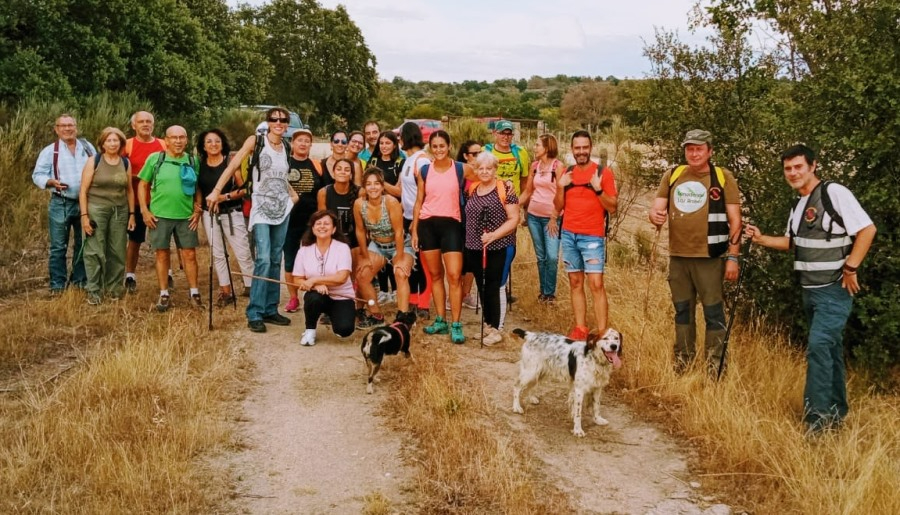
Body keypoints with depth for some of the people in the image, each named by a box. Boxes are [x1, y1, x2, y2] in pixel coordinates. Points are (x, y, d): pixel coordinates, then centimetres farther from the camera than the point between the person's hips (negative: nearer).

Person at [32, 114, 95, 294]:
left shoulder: (87, 147, 8)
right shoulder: (49, 151, -1)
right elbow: (37, 175, -1)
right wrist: (52, 182, -20)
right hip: (60, 204, -3)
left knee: (83, 245, 11)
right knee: (58, 247, 0)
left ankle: (80, 281, 23)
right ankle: (58, 285, 7)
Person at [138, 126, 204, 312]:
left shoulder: (192, 161, 5)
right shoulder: (154, 159, 0)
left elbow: (198, 188, 9)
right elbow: (142, 185, 4)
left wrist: (197, 211, -1)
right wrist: (145, 210, -3)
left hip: (186, 216, 1)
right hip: (159, 215, -1)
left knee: (189, 255, 3)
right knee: (162, 255, 6)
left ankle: (194, 294, 12)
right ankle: (164, 295, 15)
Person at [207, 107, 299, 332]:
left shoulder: (286, 148, 11)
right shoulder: (256, 141, -4)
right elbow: (233, 166, -9)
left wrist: (293, 194, 8)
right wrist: (216, 191, -17)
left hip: (282, 209, 6)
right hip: (261, 209, -6)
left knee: (276, 260, 8)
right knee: (263, 259, -15)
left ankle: (270, 309, 16)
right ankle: (254, 314, -10)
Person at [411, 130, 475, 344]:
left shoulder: (462, 169, -1)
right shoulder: (424, 170, 6)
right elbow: (419, 201, 9)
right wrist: (414, 229, 7)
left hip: (451, 224, -3)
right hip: (427, 224, 3)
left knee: (454, 276, -9)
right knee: (435, 275, 9)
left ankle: (456, 325, -4)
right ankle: (440, 320, 18)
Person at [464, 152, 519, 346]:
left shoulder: (504, 189, -8)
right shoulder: (472, 189, 9)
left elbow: (514, 219, -12)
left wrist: (494, 235, -20)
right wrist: (468, 240, 11)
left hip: (497, 248, -5)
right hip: (473, 248, 6)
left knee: (492, 287, -2)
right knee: (482, 287, 11)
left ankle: (495, 329, 6)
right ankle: (488, 323, 23)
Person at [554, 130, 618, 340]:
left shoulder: (603, 172, -4)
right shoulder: (567, 173, 10)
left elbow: (612, 207, -6)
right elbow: (558, 207, 11)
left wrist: (598, 189, -20)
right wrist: (560, 187, -5)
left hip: (592, 236, -5)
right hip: (568, 235, 5)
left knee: (596, 284, -10)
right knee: (575, 283, 7)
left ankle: (603, 334, -9)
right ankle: (580, 328, 13)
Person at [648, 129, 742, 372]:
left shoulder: (723, 177, -2)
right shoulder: (672, 176, 8)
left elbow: (735, 220, -3)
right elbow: (656, 208, 9)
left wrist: (733, 257, -9)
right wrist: (655, 216, -16)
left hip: (709, 258, -4)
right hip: (677, 256, 4)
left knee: (713, 312, -1)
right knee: (682, 311, 13)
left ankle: (715, 366, 7)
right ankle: (682, 362, 24)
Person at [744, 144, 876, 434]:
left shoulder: (834, 193, -15)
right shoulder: (799, 205, 12)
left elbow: (867, 230, -18)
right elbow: (793, 242, 23)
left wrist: (850, 268, -19)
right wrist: (761, 239, 7)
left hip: (835, 289, -9)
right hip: (810, 290, 9)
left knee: (819, 345, -17)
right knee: (829, 348, 16)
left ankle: (818, 416, -10)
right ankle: (836, 413, 26)